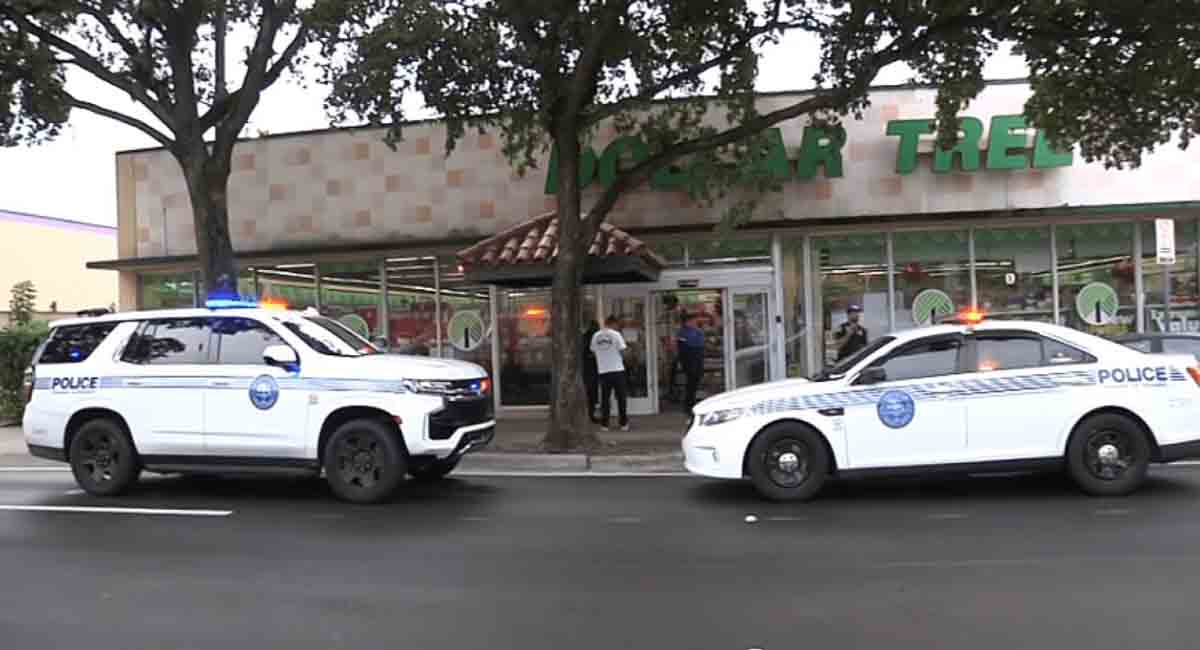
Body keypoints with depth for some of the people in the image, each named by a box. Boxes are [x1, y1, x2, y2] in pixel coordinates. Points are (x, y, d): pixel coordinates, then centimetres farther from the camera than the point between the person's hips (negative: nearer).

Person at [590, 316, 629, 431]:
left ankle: (604, 424, 6)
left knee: (605, 398, 8)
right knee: (621, 397, 6)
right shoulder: (616, 334, -7)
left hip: (603, 371, 3)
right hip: (617, 369, -3)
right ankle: (624, 424, 8)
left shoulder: (596, 335, 4)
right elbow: (622, 349, -8)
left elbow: (593, 350, 9)